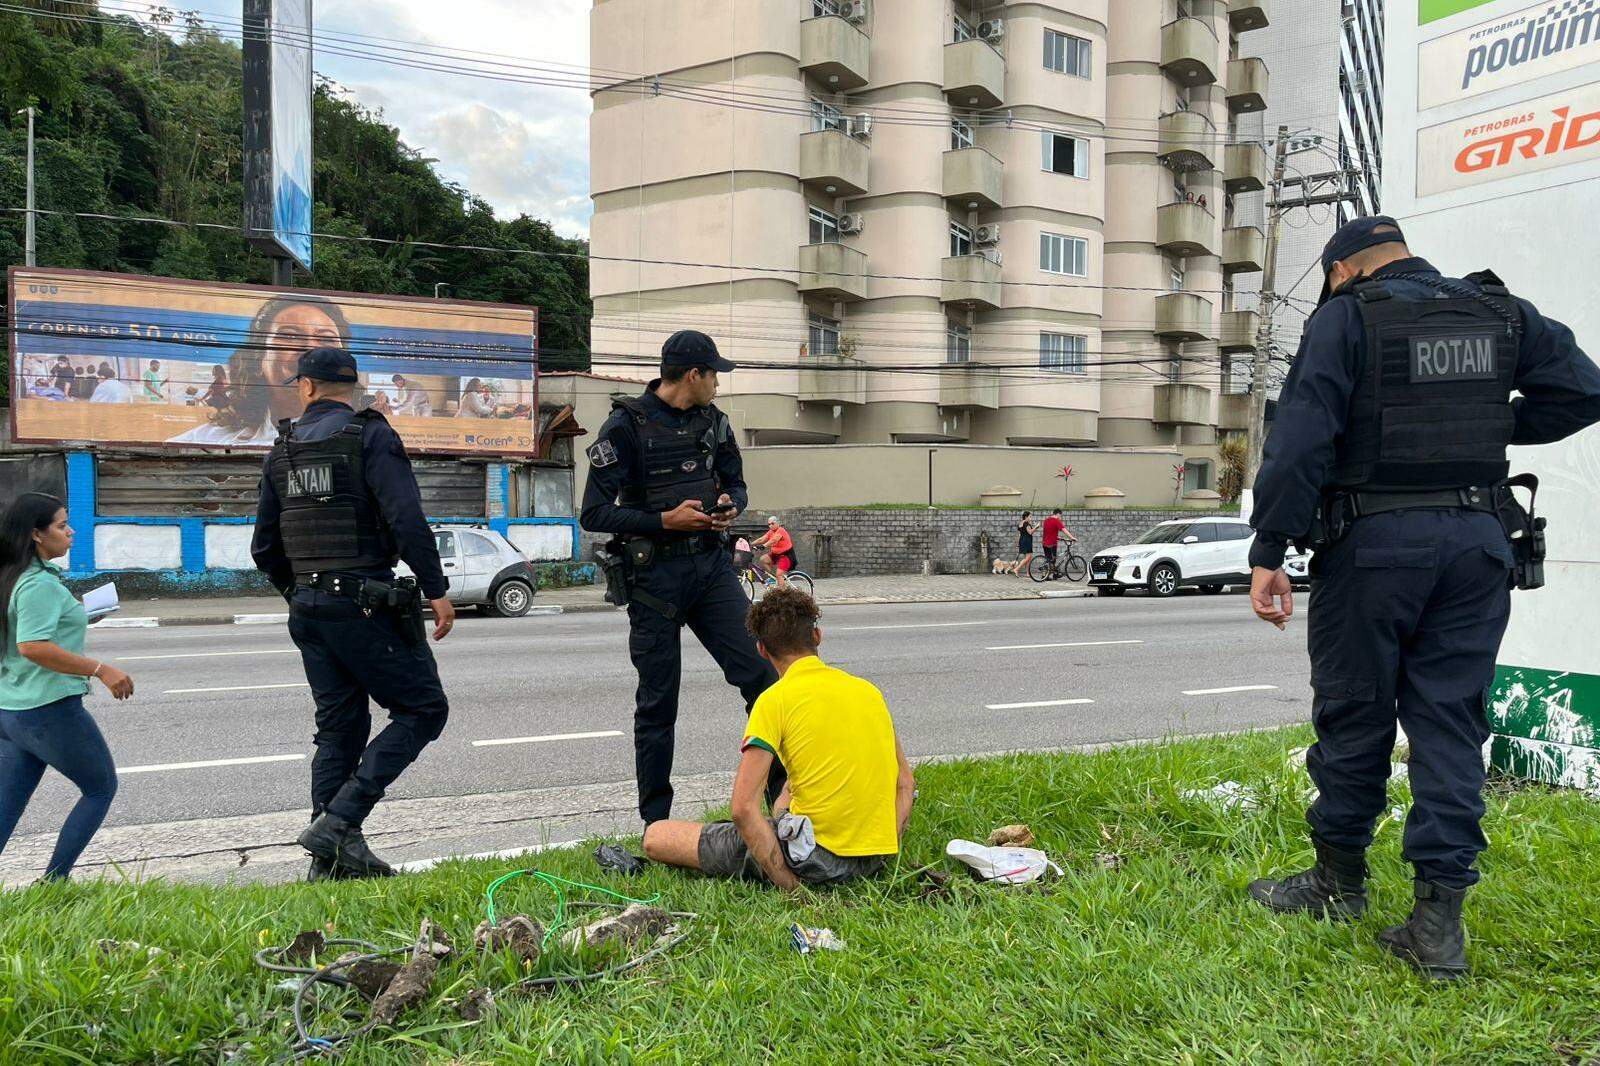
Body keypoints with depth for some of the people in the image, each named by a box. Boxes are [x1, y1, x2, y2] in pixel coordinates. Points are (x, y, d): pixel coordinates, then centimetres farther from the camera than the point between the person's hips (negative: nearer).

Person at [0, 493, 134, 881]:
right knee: (101, 788, 10)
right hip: (51, 708, -9)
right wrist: (101, 670, -24)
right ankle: (51, 885, 8)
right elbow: (33, 646, -28)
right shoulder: (40, 584, -18)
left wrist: (73, 614, 18)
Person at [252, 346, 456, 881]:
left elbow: (265, 548, 17)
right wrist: (437, 590, -13)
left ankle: (333, 859, 14)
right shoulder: (370, 436, -6)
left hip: (308, 610, 7)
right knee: (422, 710, 1)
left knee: (339, 728, 13)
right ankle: (338, 820, -9)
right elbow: (407, 520, -19)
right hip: (365, 605, -7)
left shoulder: (283, 450, 13)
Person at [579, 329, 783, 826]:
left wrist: (730, 505, -3)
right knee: (657, 704, 4)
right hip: (655, 575, -5)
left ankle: (785, 794, 5)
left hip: (711, 565, 5)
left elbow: (736, 483, 20)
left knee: (760, 672, -7)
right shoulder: (626, 426, -10)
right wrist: (665, 521, -20)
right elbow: (594, 513, -11)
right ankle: (655, 823, 17)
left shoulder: (713, 421, 9)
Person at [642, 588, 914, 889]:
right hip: (876, 860, 7)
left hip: (818, 862, -7)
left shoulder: (774, 700, -8)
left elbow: (743, 808, -17)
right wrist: (884, 853, 11)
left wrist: (791, 886, -14)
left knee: (656, 835, 2)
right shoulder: (868, 689, 9)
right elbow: (906, 784, 13)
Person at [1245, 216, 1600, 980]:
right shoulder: (1501, 313, 11)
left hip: (1375, 543, -4)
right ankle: (1440, 920, 5)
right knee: (1451, 723, 6)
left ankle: (1339, 880, 23)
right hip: (1477, 543, 5)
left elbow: (1300, 439, -13)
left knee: (1353, 715, 8)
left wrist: (1269, 553, -13)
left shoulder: (1346, 318, -4)